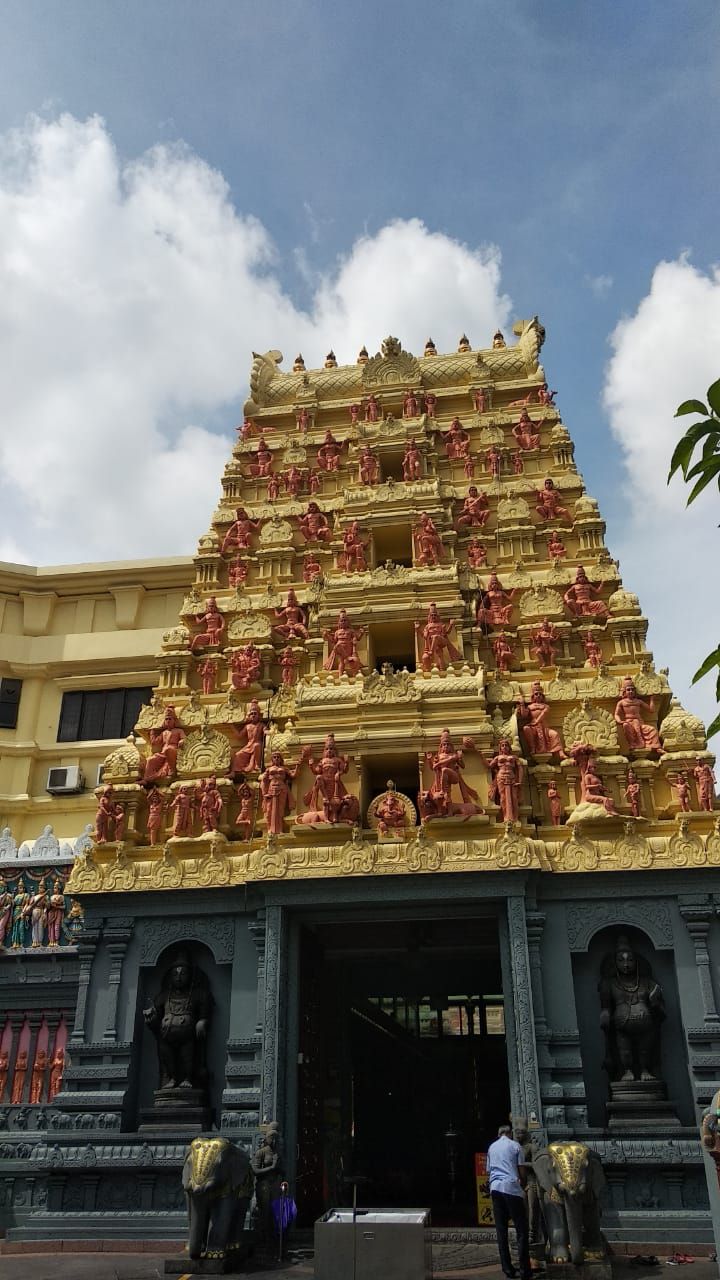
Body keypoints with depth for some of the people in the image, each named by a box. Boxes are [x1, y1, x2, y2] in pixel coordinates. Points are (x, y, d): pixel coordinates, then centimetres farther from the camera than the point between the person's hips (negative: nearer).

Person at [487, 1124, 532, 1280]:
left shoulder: (491, 1147, 19)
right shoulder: (515, 1146, 6)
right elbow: (522, 1174, 4)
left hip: (495, 1188, 4)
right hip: (511, 1188, -4)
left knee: (501, 1230, 9)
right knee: (521, 1230, 1)